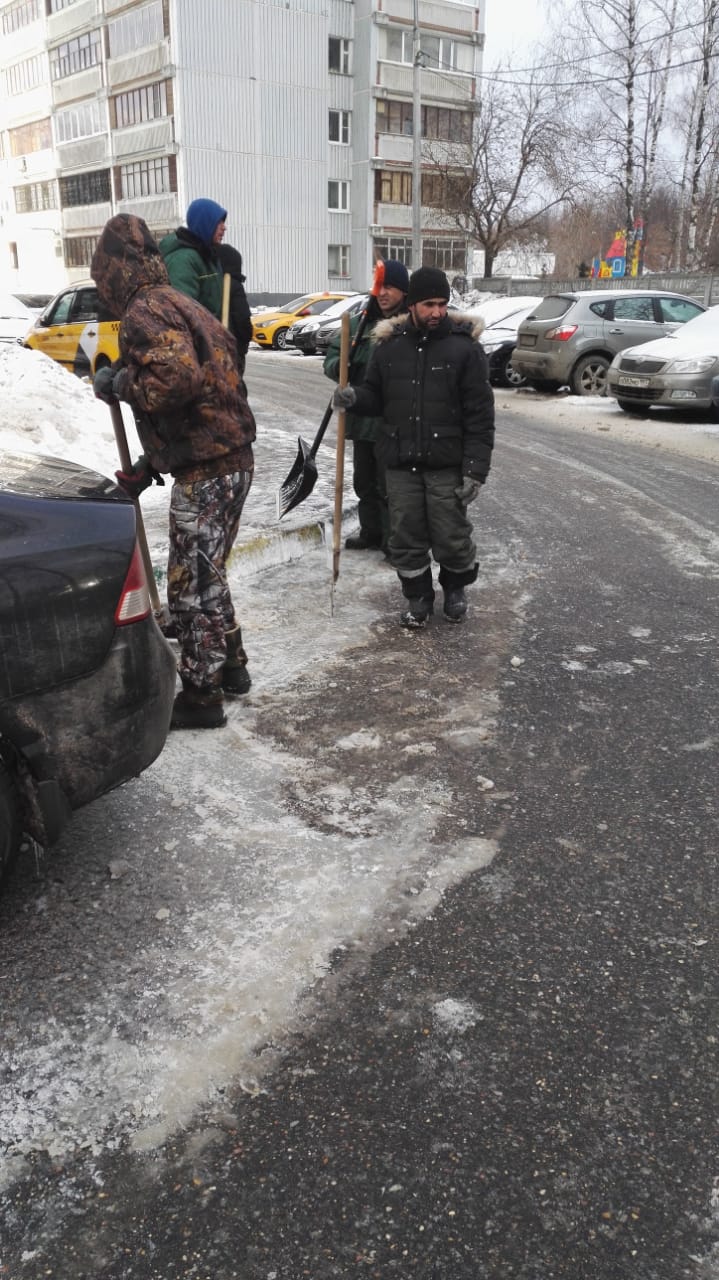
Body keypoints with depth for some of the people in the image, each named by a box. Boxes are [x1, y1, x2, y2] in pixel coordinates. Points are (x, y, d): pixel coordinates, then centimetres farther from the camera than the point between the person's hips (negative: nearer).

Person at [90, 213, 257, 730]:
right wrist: (148, 466, 24)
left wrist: (119, 383, -11)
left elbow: (176, 378, -31)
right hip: (230, 458, 10)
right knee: (208, 574, 20)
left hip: (206, 470, -10)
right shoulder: (179, 304, 19)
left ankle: (202, 697, 10)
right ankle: (231, 668, 32)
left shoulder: (145, 311, -12)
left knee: (191, 584, 0)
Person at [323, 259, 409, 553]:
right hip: (362, 416, 7)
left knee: (389, 486, -1)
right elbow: (332, 355, 12)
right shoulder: (360, 322, 10)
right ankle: (371, 532, 35)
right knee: (364, 481, 19)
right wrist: (339, 367, -10)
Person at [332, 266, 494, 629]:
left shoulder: (464, 347, -5)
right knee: (406, 538, 8)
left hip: (447, 465, -3)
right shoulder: (388, 345, 5)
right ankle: (417, 596, 28)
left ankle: (455, 588, 32)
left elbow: (480, 415, -7)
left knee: (452, 536, 4)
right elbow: (376, 396, 16)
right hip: (399, 463, 3)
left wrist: (475, 470, -13)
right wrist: (354, 398, -8)